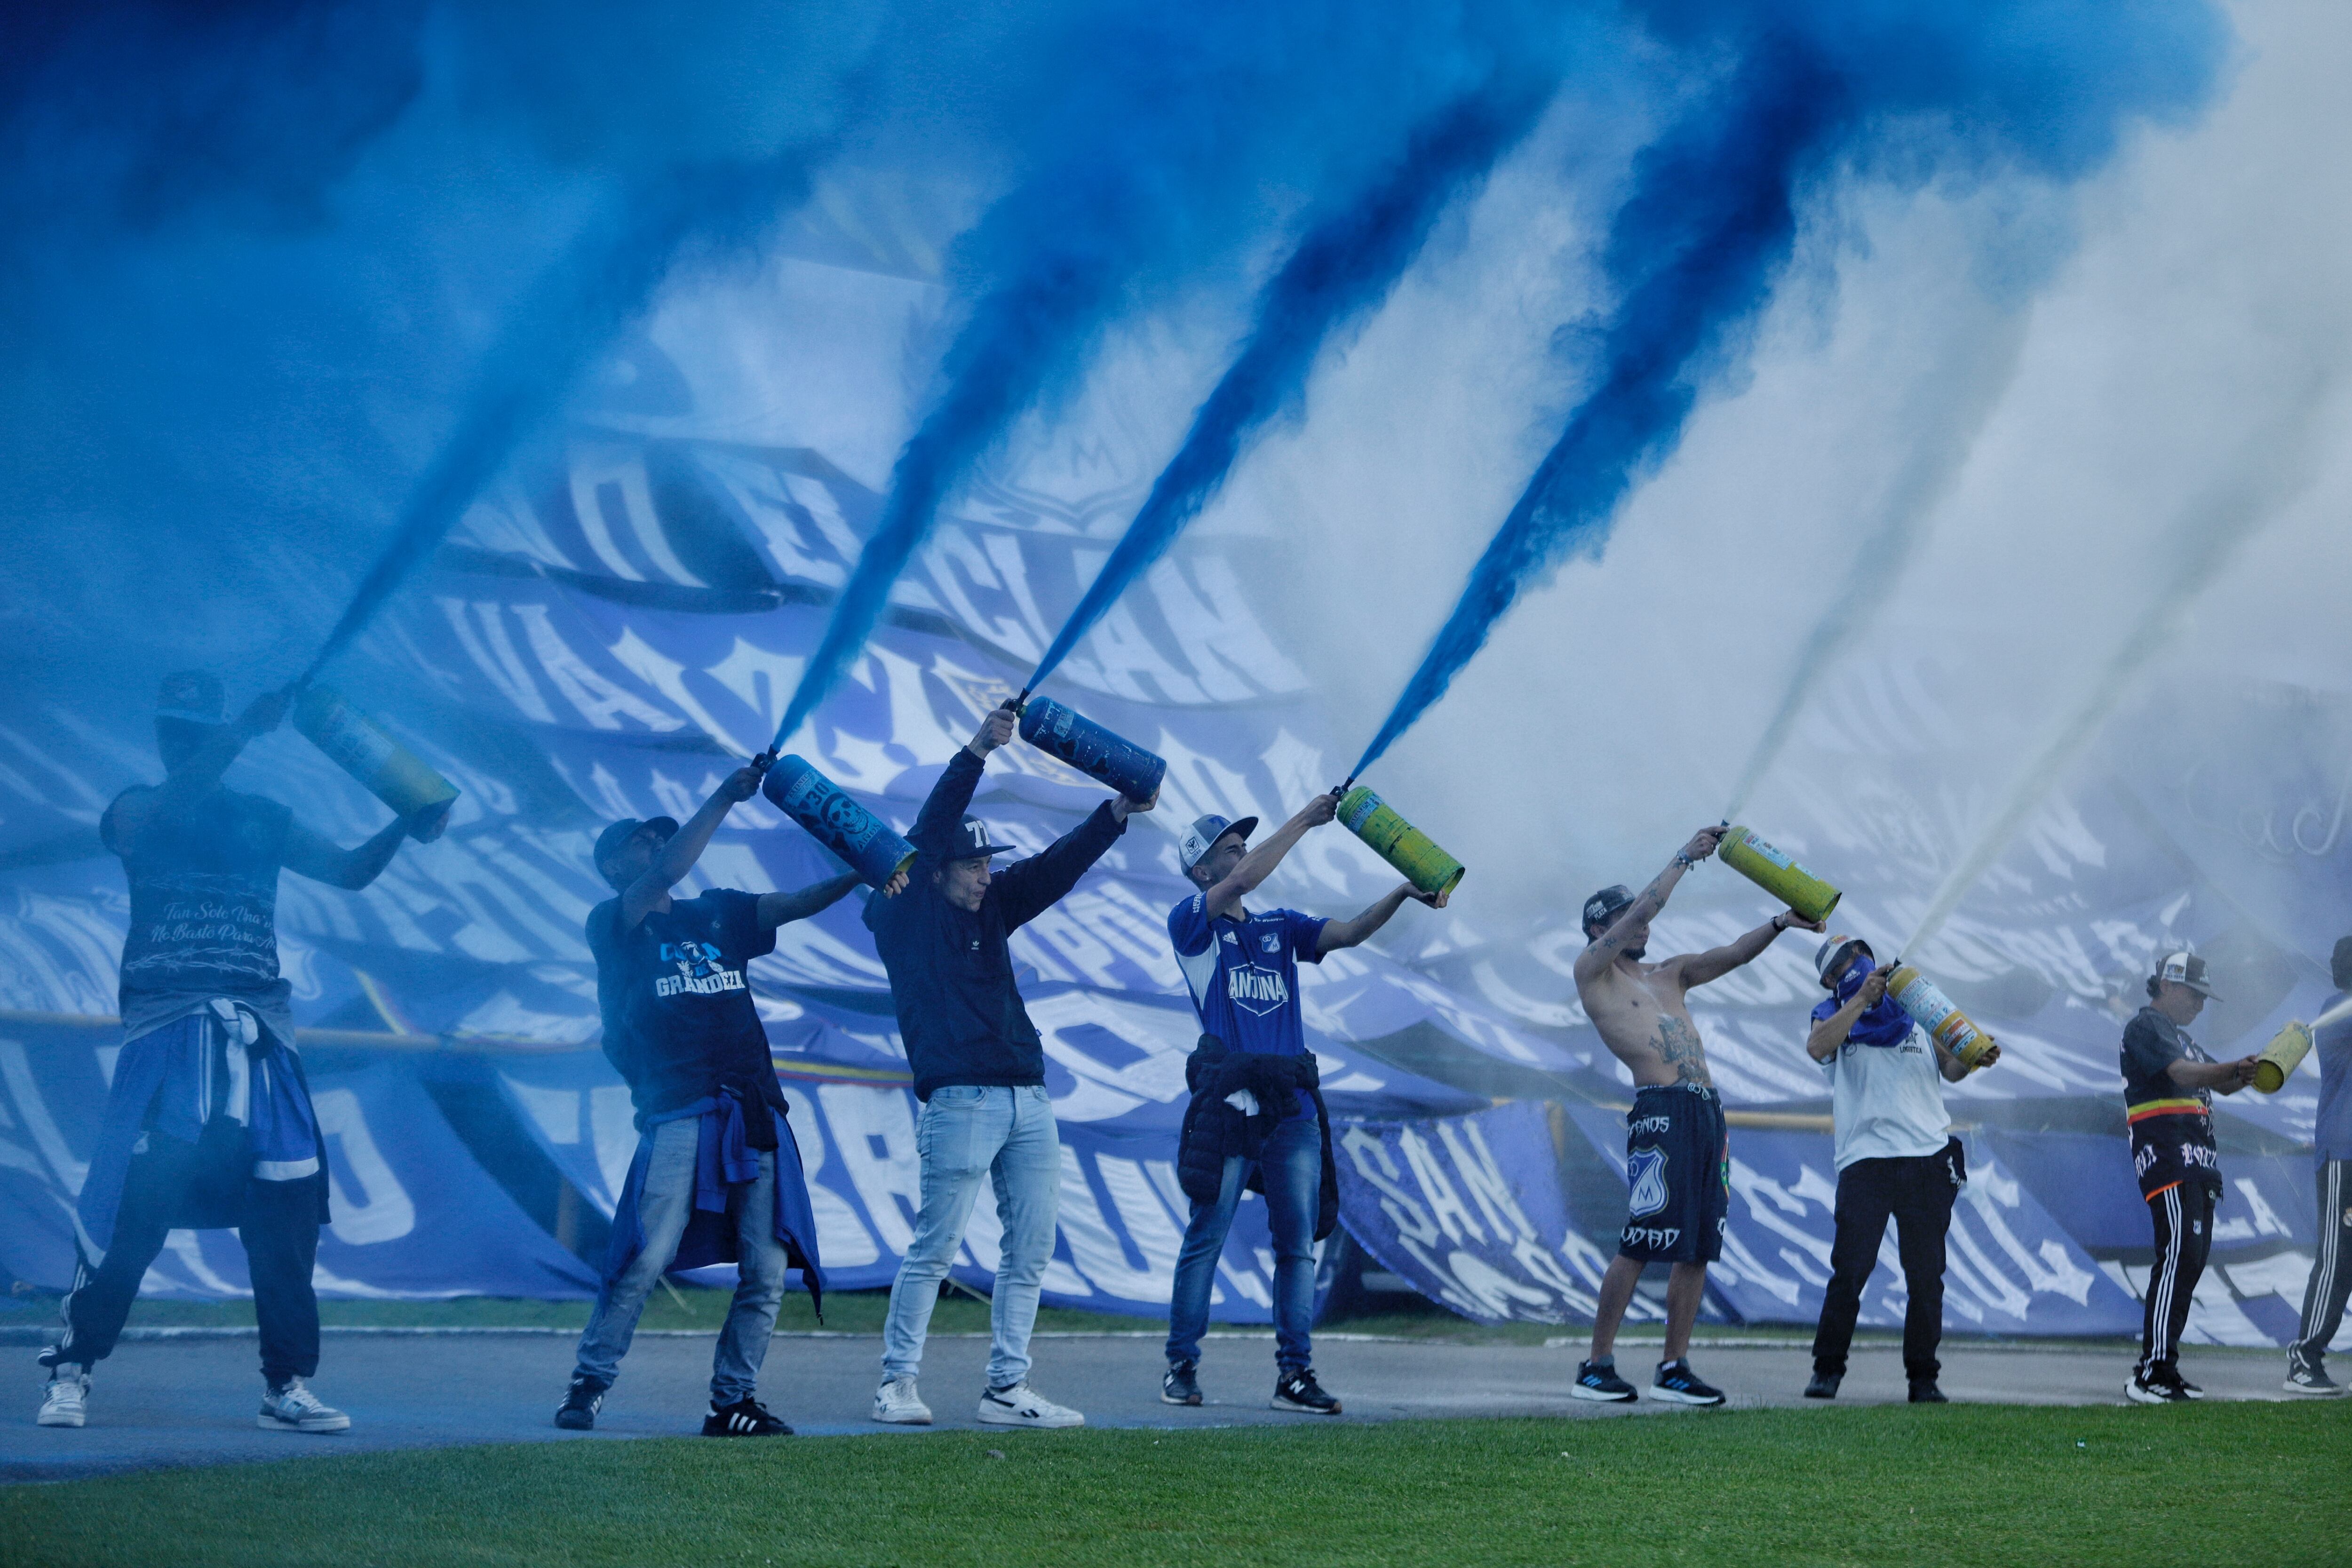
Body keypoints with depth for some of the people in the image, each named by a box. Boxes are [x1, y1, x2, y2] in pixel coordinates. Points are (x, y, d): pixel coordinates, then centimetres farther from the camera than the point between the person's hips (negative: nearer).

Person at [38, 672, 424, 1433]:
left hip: (258, 1034, 3)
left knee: (289, 1205, -1)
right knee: (132, 1197, -9)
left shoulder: (263, 819, 17)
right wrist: (242, 731, -23)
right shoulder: (135, 807, 8)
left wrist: (405, 824, -7)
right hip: (167, 1025, -3)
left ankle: (288, 1385, 6)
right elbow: (149, 826, -15)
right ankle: (71, 1370, 0)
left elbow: (350, 870, 12)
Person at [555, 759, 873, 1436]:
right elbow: (665, 874, -10)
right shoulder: (611, 924, 6)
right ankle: (589, 1384, 3)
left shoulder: (717, 914, 21)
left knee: (768, 1268, 0)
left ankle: (732, 1401, 10)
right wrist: (724, 798, -11)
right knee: (646, 1261, -12)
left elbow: (797, 904, 11)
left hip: (757, 1115, 5)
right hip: (678, 1117, -5)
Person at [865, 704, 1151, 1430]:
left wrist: (1117, 812, -1)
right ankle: (897, 1382, 7)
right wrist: (976, 751, -16)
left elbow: (1056, 867, 12)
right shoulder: (903, 914, 0)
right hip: (961, 1098, -7)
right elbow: (928, 830, -10)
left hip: (1029, 1101, 7)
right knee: (934, 1248, -4)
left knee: (1030, 1250, 5)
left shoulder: (990, 908, 18)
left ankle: (1007, 1388, 11)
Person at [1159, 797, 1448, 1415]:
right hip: (1228, 1103, -5)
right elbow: (1244, 879, -12)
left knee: (1299, 1243, 2)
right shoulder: (1190, 924, 4)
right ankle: (1181, 1366, 7)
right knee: (1206, 1239, -1)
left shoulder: (1280, 926, 19)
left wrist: (1402, 894, -11)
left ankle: (1295, 1374, 5)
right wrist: (1304, 820, -8)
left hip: (1294, 1107, 5)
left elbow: (1347, 934, 5)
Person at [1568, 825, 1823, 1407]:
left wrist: (1780, 924, -1)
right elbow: (1645, 907, -2)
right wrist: (1685, 857, 4)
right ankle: (1596, 1367, -6)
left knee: (1698, 1248, 4)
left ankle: (1674, 1368, 9)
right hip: (1661, 1111, -7)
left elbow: (1728, 956, 14)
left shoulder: (1669, 975, 25)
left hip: (1709, 1113, 7)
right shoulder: (1593, 972, 6)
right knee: (1639, 1244, -11)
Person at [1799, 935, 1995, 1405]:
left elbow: (1950, 1069, 14)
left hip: (1929, 1158, 3)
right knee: (1850, 1269, -8)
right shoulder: (1836, 1016, 8)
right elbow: (1818, 1047, -15)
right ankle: (1828, 1369, 4)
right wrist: (1863, 998, -17)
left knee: (1927, 1275, 4)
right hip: (1866, 1160, -2)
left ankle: (1923, 1376, 12)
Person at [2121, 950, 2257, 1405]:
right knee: (2178, 1254, -18)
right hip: (2167, 1156, -10)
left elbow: (2219, 1084, 24)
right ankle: (2152, 1374, -21)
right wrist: (2237, 1068, -25)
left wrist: (2253, 1071, 5)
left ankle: (2161, 1372, 9)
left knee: (2192, 1258, 7)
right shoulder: (2146, 1026, -3)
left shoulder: (2178, 1034, 28)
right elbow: (2182, 1073, -18)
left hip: (2197, 1163, 10)